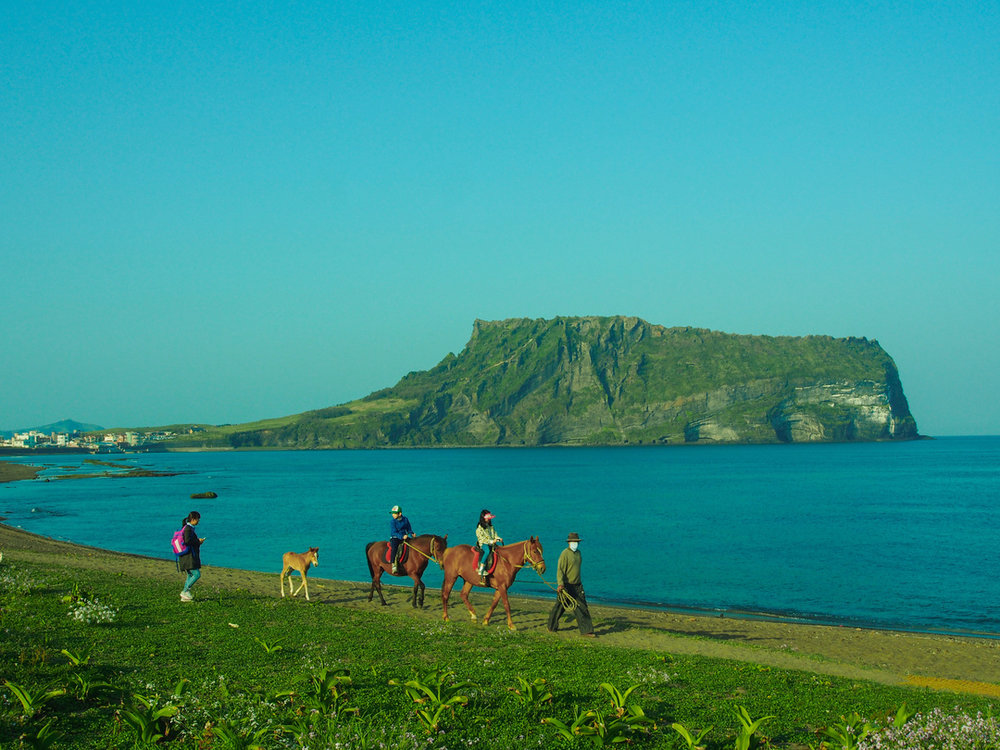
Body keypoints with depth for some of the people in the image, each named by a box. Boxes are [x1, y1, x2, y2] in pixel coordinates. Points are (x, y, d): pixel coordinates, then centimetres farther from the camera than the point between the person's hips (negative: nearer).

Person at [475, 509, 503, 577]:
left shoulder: (491, 527, 17)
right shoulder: (479, 528, -4)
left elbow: (495, 535, 17)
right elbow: (481, 538, -12)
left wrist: (499, 539, -5)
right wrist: (491, 541, -20)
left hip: (491, 544, 7)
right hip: (483, 544, -7)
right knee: (487, 551, -36)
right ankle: (481, 569, -39)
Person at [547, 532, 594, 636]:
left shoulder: (578, 553, 10)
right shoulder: (565, 554, -14)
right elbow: (560, 570, -22)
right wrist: (560, 584, -34)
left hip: (577, 586, 7)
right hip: (566, 586, -7)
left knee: (582, 607, -1)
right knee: (560, 607, 6)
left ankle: (586, 630, -2)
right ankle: (552, 627, 23)